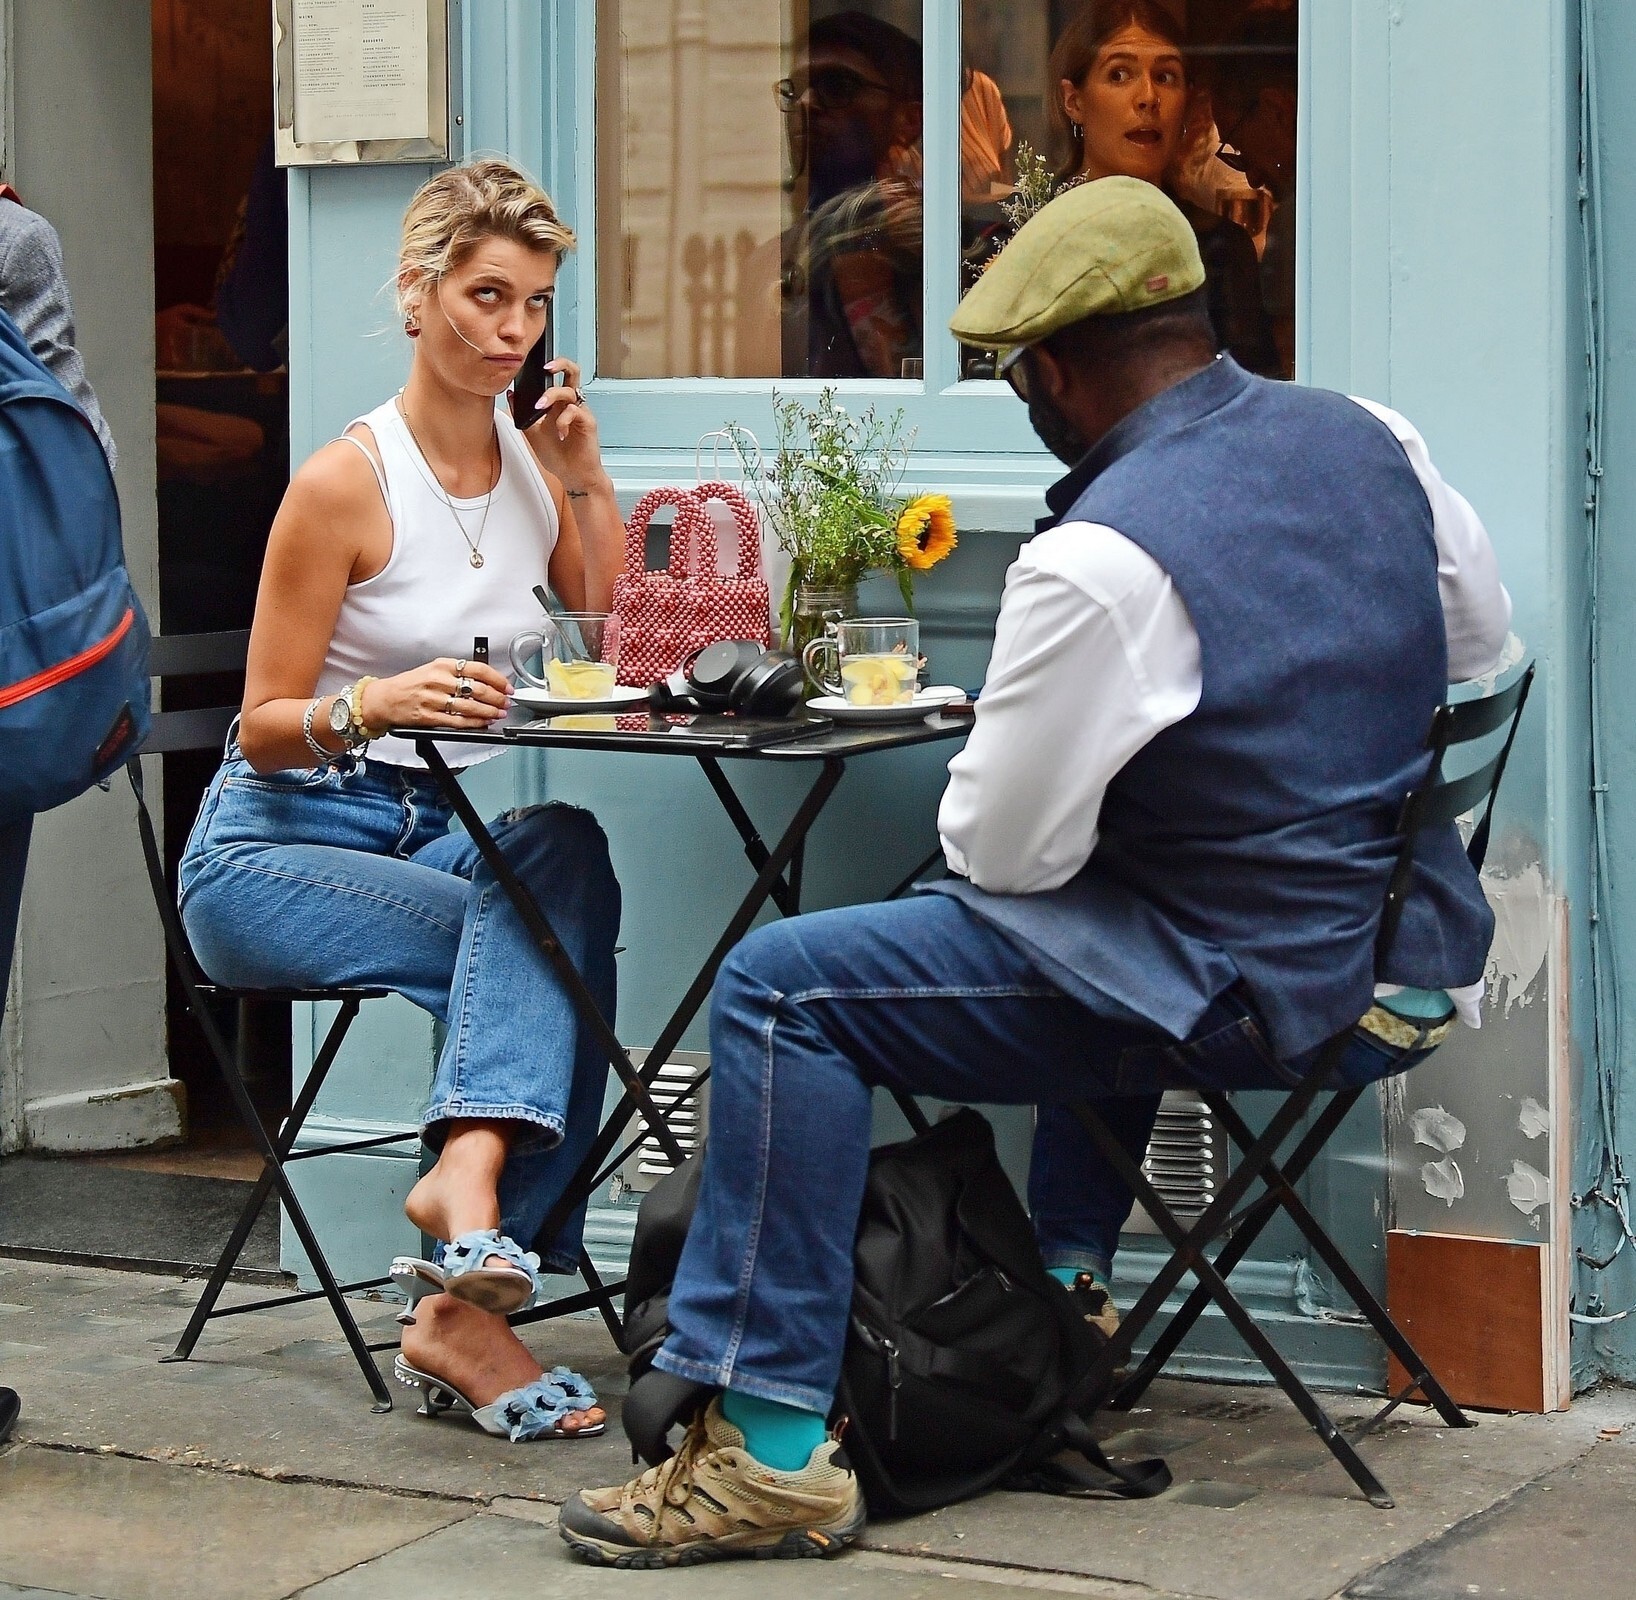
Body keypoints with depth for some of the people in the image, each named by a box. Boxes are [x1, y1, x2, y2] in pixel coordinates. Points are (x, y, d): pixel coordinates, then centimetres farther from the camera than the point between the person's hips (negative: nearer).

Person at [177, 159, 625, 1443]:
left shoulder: (531, 459, 7)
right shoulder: (347, 482, -12)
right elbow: (265, 728, -12)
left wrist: (586, 473, -1)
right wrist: (377, 704, -33)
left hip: (440, 833, 5)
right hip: (274, 849, -5)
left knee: (566, 851, -31)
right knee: (552, 947, -30)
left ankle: (470, 1185, -42)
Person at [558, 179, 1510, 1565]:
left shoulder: (1103, 562, -22)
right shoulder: (1373, 439, 1)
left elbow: (1001, 847, -14)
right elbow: (1480, 633, 19)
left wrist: (983, 762, 8)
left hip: (1252, 1004, -9)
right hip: (1414, 948, 9)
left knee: (781, 991, -7)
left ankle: (768, 1449, -9)